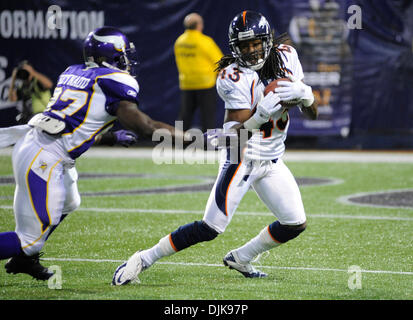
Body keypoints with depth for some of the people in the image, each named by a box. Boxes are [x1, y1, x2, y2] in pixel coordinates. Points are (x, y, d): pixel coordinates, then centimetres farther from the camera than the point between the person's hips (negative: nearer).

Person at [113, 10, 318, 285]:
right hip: (241, 159, -6)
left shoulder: (286, 57, -2)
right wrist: (261, 114, -42)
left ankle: (241, 258, 23)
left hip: (272, 161, 6)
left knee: (296, 225, 3)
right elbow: (237, 135, -24)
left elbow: (312, 113, 1)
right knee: (211, 228, -14)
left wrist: (303, 93, -21)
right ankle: (143, 259, -7)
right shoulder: (233, 77, -18)